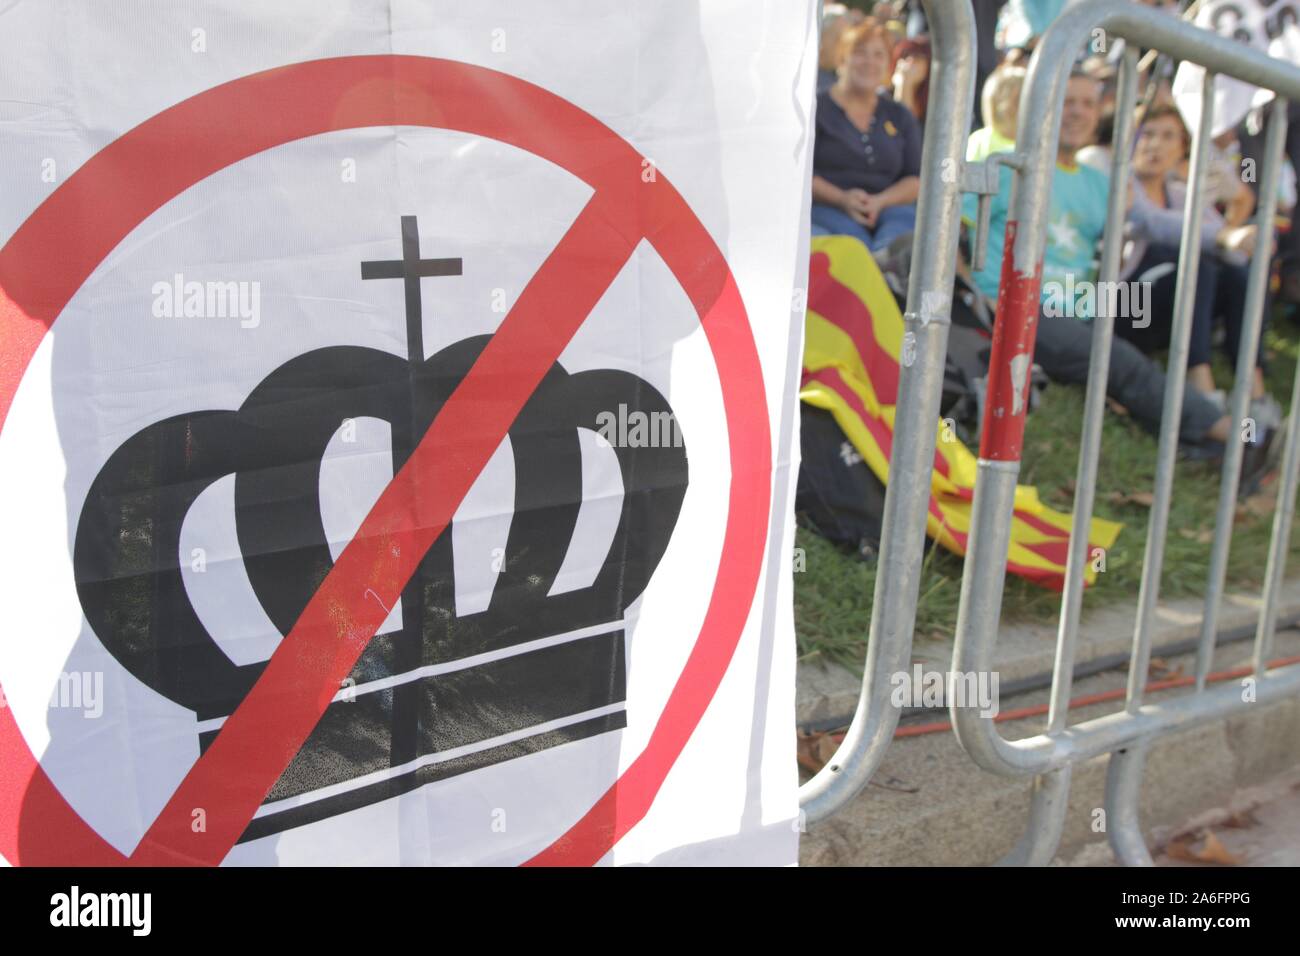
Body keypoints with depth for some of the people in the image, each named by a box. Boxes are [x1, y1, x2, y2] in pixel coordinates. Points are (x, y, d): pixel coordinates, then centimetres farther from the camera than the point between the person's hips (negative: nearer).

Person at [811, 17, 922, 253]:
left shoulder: (900, 117, 22)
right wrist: (842, 199, -15)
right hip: (826, 208, -2)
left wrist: (879, 202, -8)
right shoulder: (815, 108, 11)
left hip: (888, 209, 2)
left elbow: (916, 179, 14)